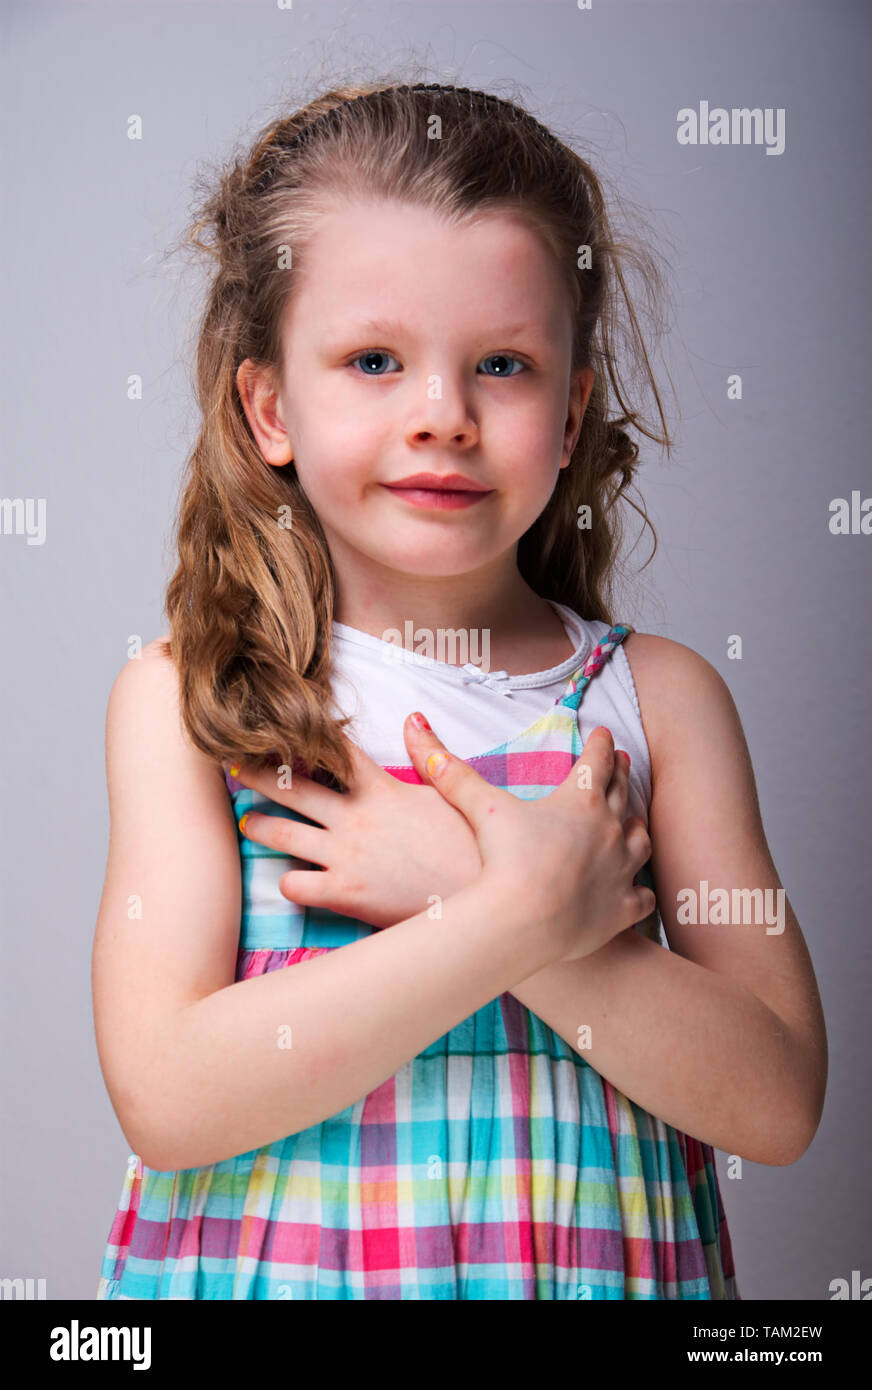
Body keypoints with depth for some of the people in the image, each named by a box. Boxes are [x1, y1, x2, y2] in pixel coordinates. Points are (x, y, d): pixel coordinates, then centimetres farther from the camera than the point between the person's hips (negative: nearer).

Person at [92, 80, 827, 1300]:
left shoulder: (660, 697, -5)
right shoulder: (185, 696, -8)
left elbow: (777, 1103, -11)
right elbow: (168, 1098, -17)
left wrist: (460, 889, -20)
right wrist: (528, 911, -22)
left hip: (594, 1260, 1)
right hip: (271, 1263, -1)